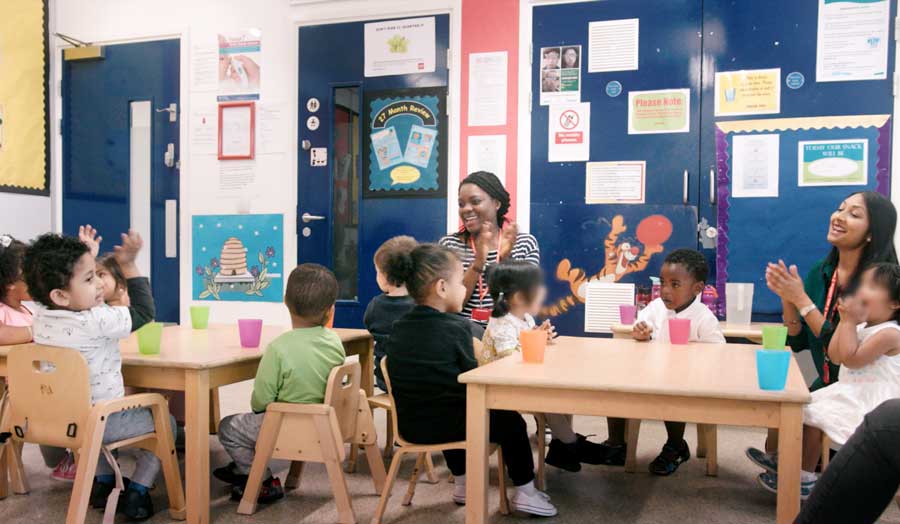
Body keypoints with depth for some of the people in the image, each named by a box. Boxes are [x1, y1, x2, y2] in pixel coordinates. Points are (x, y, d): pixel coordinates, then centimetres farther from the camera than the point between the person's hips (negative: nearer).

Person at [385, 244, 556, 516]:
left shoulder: (399, 328, 4)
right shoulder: (456, 327, -14)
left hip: (410, 424, 7)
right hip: (444, 425, -7)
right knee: (511, 422, 10)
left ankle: (462, 484, 44)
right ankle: (525, 492, 17)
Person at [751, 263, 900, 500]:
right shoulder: (861, 327, 9)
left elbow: (851, 358, -26)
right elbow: (834, 356, 5)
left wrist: (850, 321, -19)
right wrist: (845, 321, 2)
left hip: (867, 404, -10)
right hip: (849, 394, 10)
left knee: (813, 417, -15)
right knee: (804, 408, 6)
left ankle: (805, 480, -2)